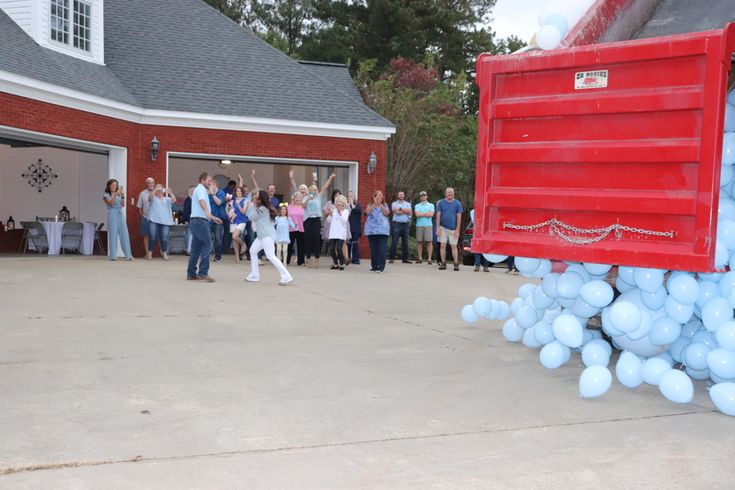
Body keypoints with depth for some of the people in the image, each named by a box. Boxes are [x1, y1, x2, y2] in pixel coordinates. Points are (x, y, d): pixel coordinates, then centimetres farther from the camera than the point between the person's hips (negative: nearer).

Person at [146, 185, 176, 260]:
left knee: (164, 237, -2)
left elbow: (174, 200, -1)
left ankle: (164, 254, 4)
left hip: (165, 221, 1)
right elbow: (150, 197, -9)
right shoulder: (154, 198, 13)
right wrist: (155, 189, -24)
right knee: (153, 237, -4)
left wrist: (170, 193, -18)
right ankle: (149, 254, 2)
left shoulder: (167, 199, 16)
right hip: (154, 220, -1)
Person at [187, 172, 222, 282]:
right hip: (200, 221, -10)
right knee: (207, 246, -13)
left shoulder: (200, 190, 25)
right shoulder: (201, 189, -7)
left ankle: (191, 274, 10)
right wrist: (207, 212, -46)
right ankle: (203, 273, -18)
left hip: (195, 221, 10)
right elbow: (202, 201, -28)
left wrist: (212, 217, 44)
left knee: (196, 248, 9)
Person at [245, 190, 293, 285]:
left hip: (268, 235, -11)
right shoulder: (259, 208, 15)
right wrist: (253, 205, 7)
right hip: (262, 235, 11)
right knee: (253, 251, 17)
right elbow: (248, 214, 15)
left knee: (271, 256, -16)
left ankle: (286, 277, -20)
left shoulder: (262, 209, -16)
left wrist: (253, 205, -3)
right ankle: (254, 275, 21)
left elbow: (251, 217, -9)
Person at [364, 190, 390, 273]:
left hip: (382, 230, -1)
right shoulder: (370, 205, 13)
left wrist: (380, 204, -10)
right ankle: (374, 266, 10)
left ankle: (381, 266, -8)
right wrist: (375, 203, -13)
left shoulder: (384, 205, 14)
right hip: (371, 230, 1)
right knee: (373, 249, 3)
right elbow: (368, 212, -7)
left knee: (381, 249, -9)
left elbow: (386, 213, -4)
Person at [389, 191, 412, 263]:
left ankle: (405, 258, 9)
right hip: (396, 224, -3)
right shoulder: (394, 203, 7)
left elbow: (410, 211, -4)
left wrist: (400, 209, -7)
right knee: (394, 242, -6)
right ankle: (391, 258, -4)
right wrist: (406, 211, -3)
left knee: (405, 242, 4)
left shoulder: (408, 204, 16)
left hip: (405, 224, 3)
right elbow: (397, 212, -11)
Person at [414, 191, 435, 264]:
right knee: (419, 242, 0)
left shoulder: (431, 205, 13)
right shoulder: (417, 205, 15)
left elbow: (431, 214, -3)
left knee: (429, 242, -7)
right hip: (419, 225, 1)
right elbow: (417, 214, -3)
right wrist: (426, 213, -2)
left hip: (428, 225, -1)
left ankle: (429, 258, -6)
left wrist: (421, 214, -2)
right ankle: (420, 258, 6)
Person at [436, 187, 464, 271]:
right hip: (443, 227, 1)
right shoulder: (441, 203, 5)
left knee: (454, 246, 0)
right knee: (442, 246, 0)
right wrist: (438, 228, -4)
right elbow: (438, 216, 3)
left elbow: (459, 217, 0)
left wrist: (457, 230, -6)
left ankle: (456, 264, 5)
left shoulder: (457, 204, 2)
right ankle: (443, 263, 8)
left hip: (453, 229, -1)